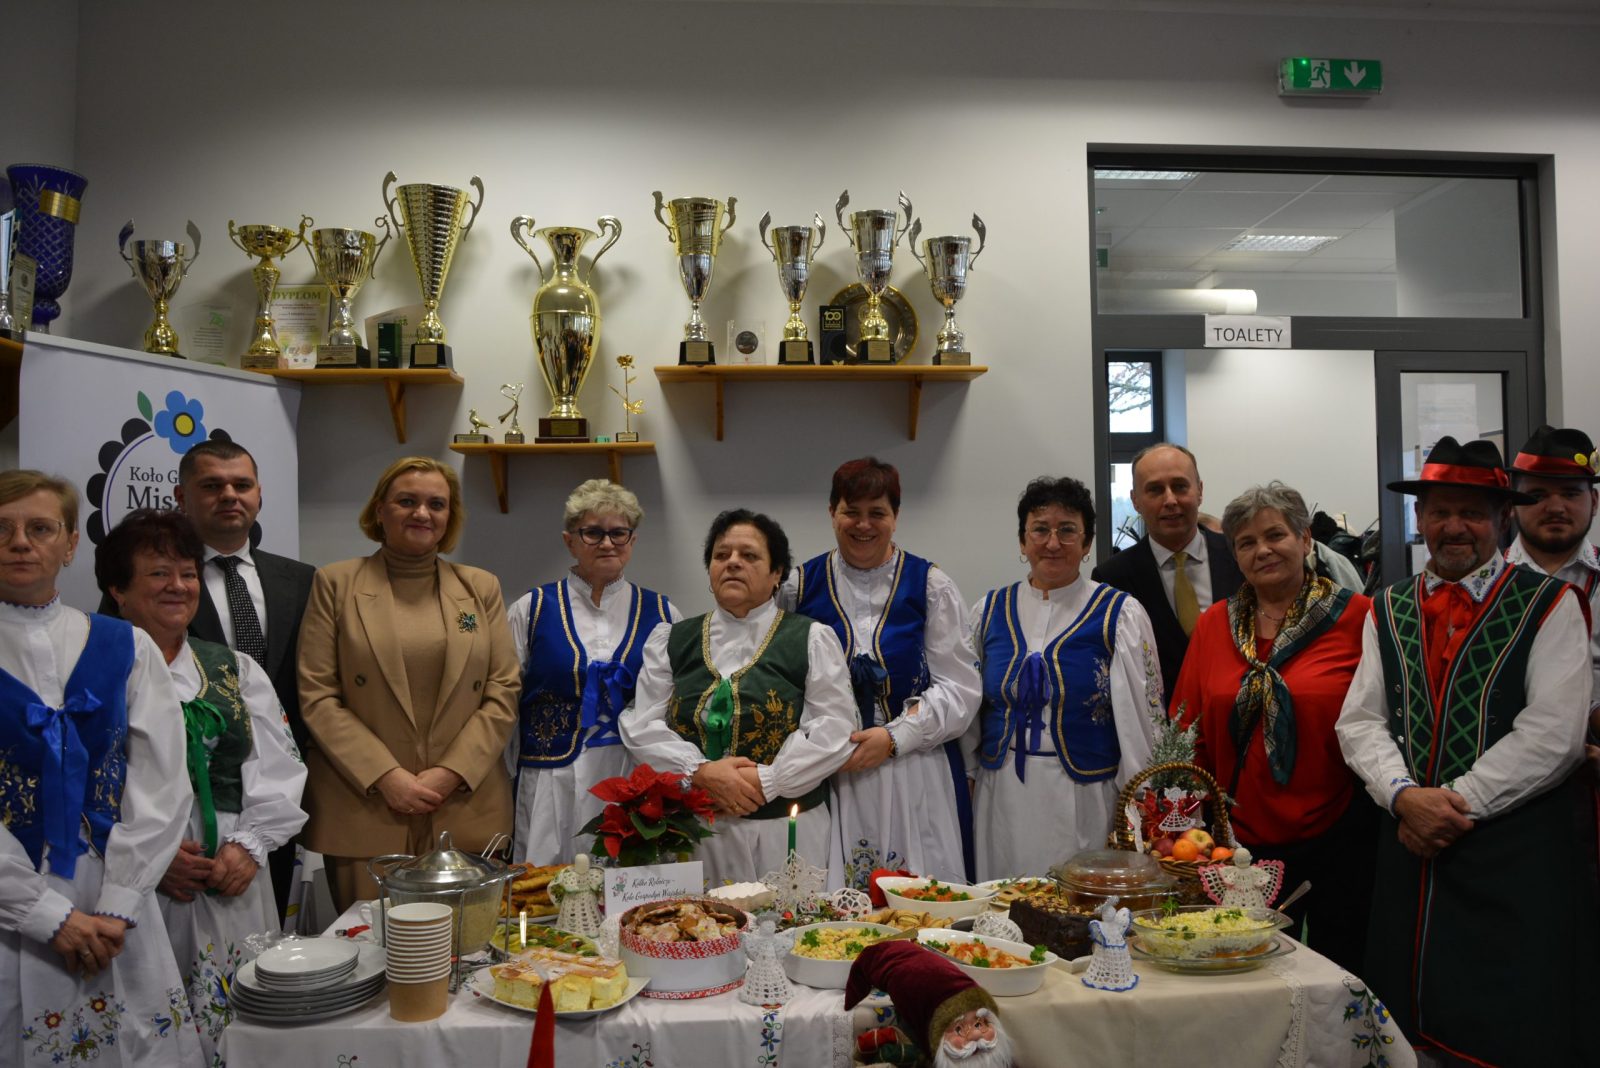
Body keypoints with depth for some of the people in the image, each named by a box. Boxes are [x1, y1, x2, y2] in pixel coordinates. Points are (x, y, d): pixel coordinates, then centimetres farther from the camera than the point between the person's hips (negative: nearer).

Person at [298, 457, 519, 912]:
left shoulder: (481, 587, 11)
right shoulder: (336, 583, 5)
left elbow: (503, 692, 5)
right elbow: (316, 695, -1)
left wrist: (451, 773, -7)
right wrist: (385, 777, -9)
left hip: (467, 810, 2)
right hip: (364, 812, -1)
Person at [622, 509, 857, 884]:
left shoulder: (812, 639, 4)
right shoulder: (670, 640, 11)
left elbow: (835, 729, -4)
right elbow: (641, 726, 4)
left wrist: (766, 780, -14)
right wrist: (701, 771, -12)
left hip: (785, 829, -1)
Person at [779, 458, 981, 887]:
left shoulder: (930, 586, 3)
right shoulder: (800, 586, 6)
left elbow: (960, 687, -1)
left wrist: (894, 737, -11)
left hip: (915, 777, 0)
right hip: (827, 778, 1)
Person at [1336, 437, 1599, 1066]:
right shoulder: (1387, 611, 10)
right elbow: (1360, 721, 4)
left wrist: (1458, 802, -13)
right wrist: (1404, 794, -12)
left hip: (1520, 854, -3)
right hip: (1413, 848, 3)